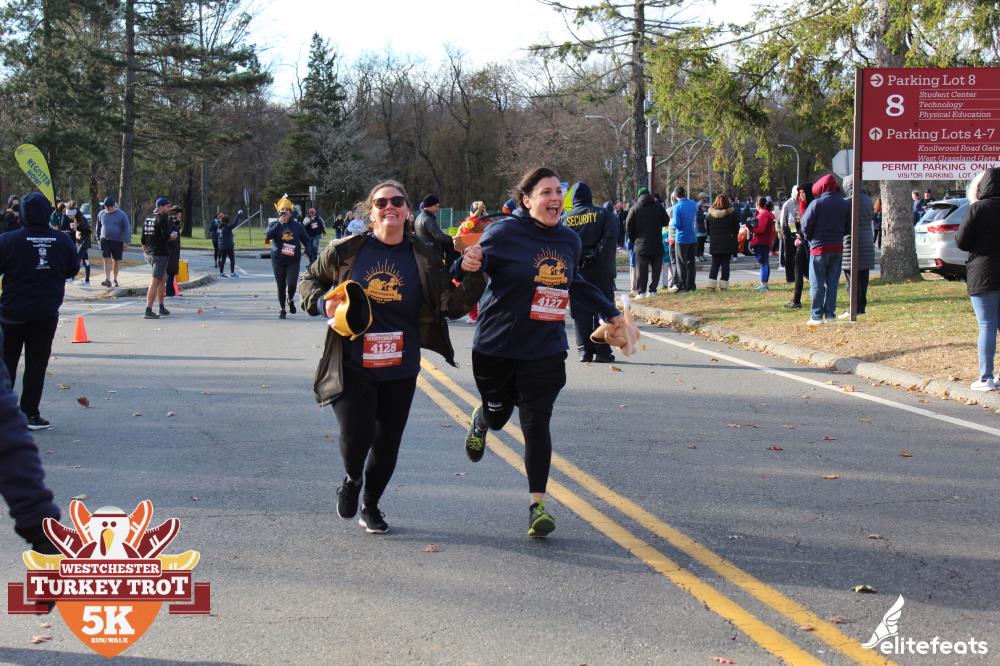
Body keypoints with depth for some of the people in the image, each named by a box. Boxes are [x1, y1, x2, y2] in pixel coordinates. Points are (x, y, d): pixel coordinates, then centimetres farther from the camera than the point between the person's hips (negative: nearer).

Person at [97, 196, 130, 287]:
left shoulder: (121, 215, -5)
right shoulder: (101, 214, 5)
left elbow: (126, 229, -5)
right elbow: (98, 227, 18)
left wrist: (126, 242, -10)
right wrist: (98, 238, 18)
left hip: (117, 241, -1)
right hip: (105, 240, 1)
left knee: (116, 261, 8)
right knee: (106, 259, -11)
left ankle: (115, 279, 23)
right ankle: (107, 279, -15)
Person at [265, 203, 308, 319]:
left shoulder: (297, 225, 4)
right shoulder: (274, 224, 2)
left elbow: (306, 240, 11)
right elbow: (267, 237, -16)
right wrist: (279, 223, -20)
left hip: (293, 260, -1)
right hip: (278, 260, 1)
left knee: (292, 283, -15)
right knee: (281, 286, 7)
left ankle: (291, 300, 16)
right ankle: (282, 309, 22)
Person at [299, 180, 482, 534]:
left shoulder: (424, 259, 1)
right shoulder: (346, 250, -3)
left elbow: (451, 306, -3)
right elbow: (310, 278, 12)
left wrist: (472, 278, -19)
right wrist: (322, 302, -8)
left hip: (400, 370, 2)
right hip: (353, 367, -2)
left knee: (387, 444, 9)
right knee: (356, 435, -15)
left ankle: (370, 505, 35)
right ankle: (351, 480, 21)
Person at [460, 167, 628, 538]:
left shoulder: (569, 240, 4)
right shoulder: (504, 233, -13)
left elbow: (576, 285, 22)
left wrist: (611, 313, 24)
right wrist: (469, 263, -34)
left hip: (545, 350, 2)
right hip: (497, 347, -2)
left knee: (536, 424, -5)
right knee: (497, 415, 17)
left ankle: (537, 505, 1)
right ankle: (479, 423, 56)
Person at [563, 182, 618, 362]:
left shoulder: (565, 218, 6)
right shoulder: (603, 214, 0)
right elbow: (611, 237, -13)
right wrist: (597, 256, -12)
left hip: (576, 271, 2)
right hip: (601, 271, -2)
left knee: (581, 312, 7)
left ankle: (584, 350, 4)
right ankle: (602, 350, 1)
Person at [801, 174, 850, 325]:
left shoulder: (817, 203, -12)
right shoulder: (844, 204, 4)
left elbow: (806, 226, -10)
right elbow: (848, 227, 7)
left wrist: (810, 238, 7)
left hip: (819, 247, -5)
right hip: (837, 247, 5)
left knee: (817, 283, 1)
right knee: (832, 282, 11)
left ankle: (817, 316, -1)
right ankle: (830, 313, 11)